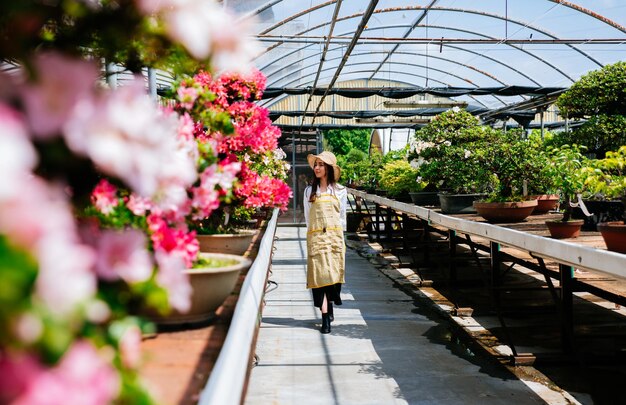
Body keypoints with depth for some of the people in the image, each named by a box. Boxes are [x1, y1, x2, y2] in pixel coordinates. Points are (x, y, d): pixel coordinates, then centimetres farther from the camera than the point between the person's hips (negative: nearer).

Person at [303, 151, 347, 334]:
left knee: (332, 273, -2)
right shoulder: (309, 190, 8)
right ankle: (326, 317, -5)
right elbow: (308, 217, 12)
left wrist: (335, 233, 10)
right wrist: (317, 231, 8)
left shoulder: (340, 190, 7)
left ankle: (329, 308, 21)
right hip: (315, 237, 0)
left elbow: (342, 216, 14)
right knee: (319, 274, -6)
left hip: (334, 237, 0)